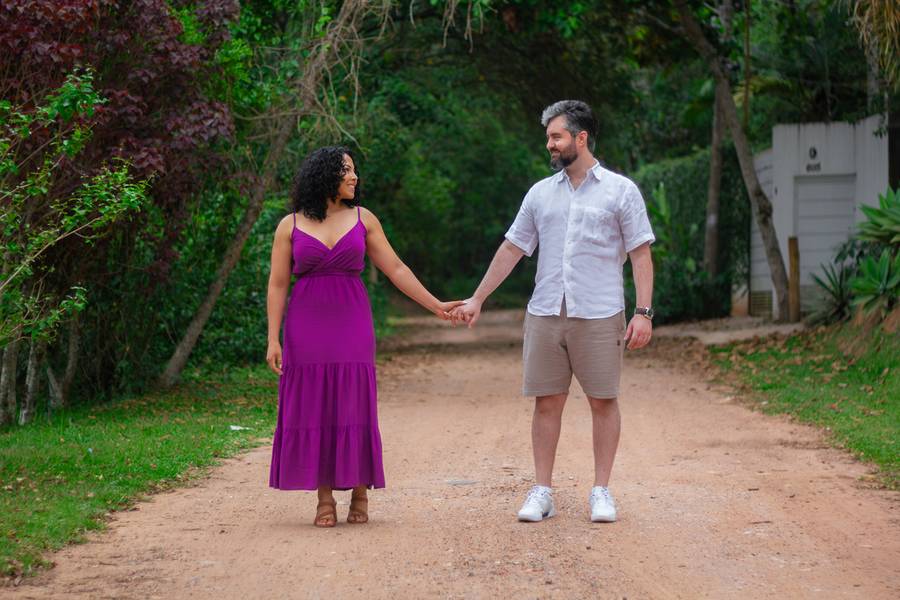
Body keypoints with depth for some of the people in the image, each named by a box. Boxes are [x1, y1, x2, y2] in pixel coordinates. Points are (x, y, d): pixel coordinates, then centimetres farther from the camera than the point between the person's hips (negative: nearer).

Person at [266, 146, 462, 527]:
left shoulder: (362, 219, 7)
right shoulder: (291, 225, 3)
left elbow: (395, 269, 9)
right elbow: (277, 284, 2)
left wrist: (435, 305, 6)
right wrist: (273, 339, -6)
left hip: (351, 324, 1)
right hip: (307, 327, -1)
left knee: (354, 407, -1)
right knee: (313, 409, -1)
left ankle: (360, 495, 9)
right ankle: (325, 499, 6)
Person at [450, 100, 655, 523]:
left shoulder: (620, 191, 2)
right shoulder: (540, 193, 13)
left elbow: (641, 254, -1)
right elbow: (511, 249, 17)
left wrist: (643, 312, -10)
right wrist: (477, 300, 15)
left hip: (599, 315, -3)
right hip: (545, 314, 3)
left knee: (603, 402, 1)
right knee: (546, 403, 3)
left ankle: (601, 492, 9)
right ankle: (542, 492, 9)